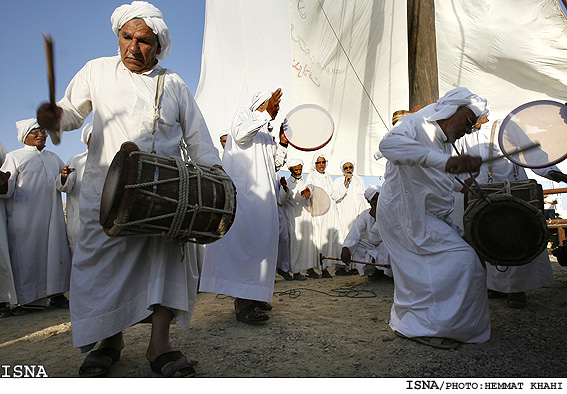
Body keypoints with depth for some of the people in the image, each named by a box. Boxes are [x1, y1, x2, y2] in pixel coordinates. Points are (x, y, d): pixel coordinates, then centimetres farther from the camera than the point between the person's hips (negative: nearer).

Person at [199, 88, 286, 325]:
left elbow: (274, 163, 29)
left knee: (261, 240, 3)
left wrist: (282, 143, 17)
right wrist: (266, 114, -17)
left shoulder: (267, 131, 31)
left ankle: (252, 296, 7)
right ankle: (242, 303, -19)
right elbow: (241, 134, -14)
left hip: (262, 193, 9)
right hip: (243, 189, -9)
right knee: (244, 238, -17)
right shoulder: (244, 115, 9)